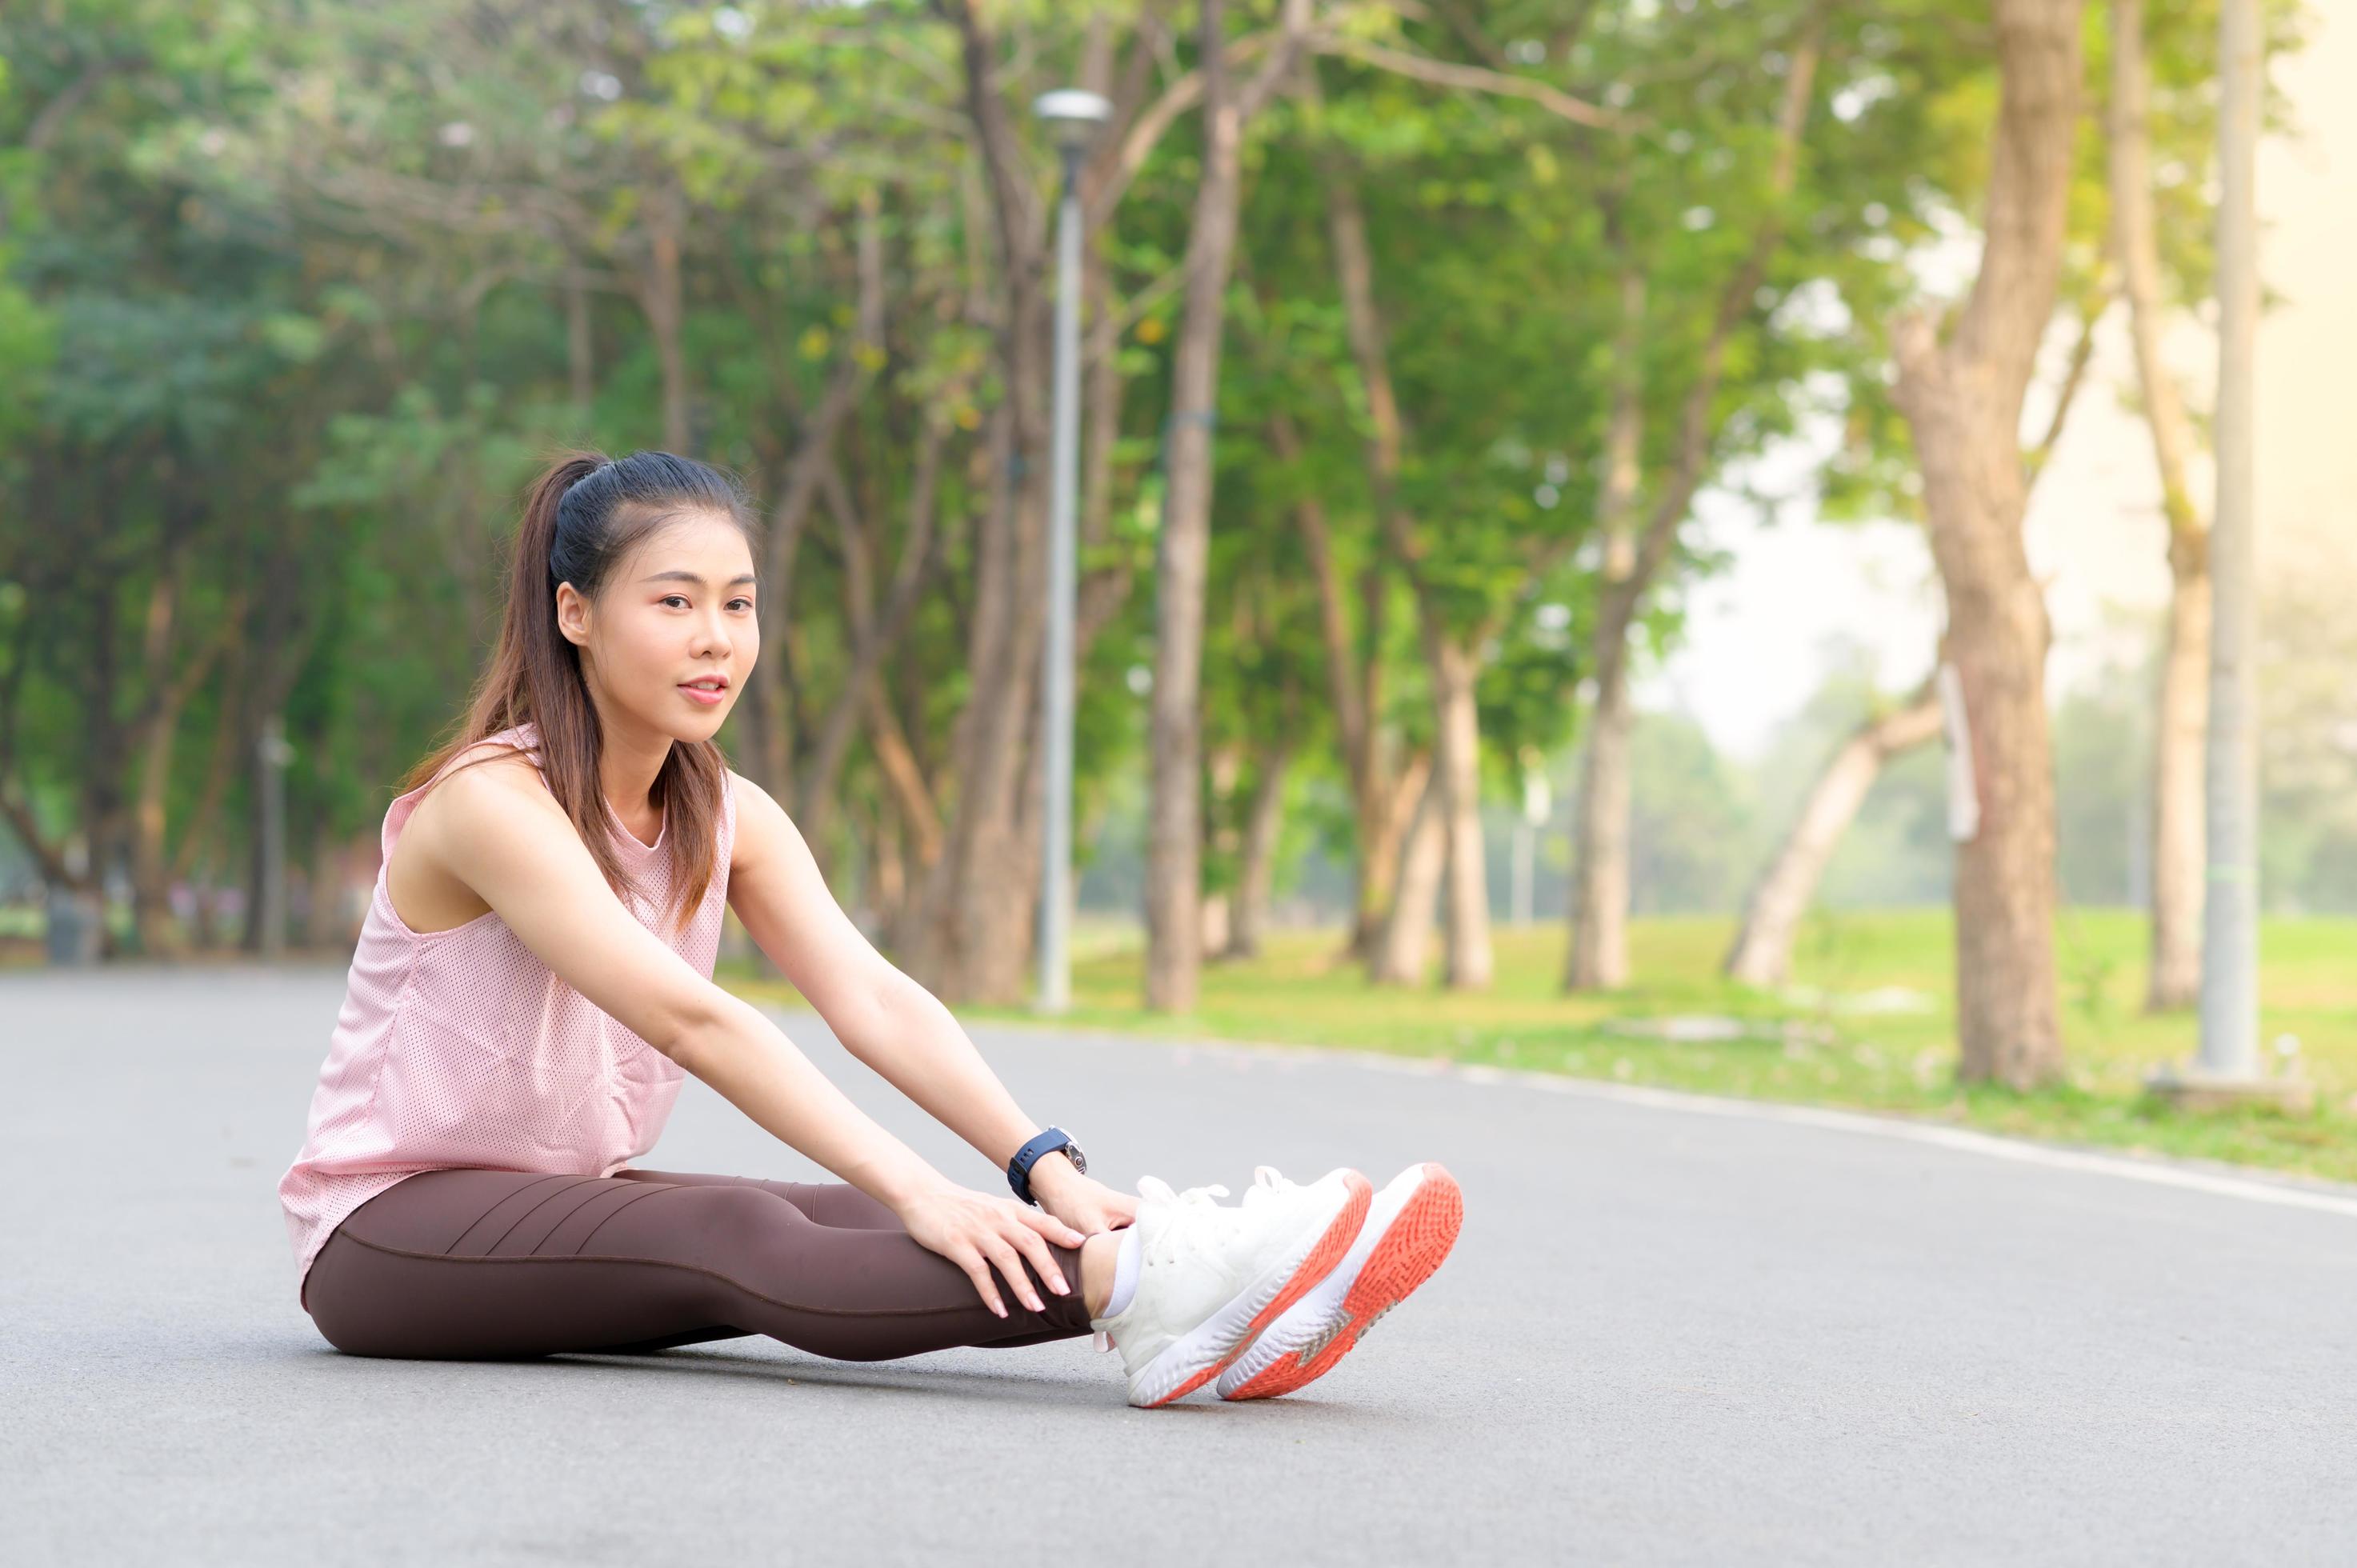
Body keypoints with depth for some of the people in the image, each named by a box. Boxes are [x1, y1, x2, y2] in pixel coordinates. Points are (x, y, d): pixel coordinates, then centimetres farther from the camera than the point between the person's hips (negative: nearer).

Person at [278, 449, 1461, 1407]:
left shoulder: (727, 817, 5)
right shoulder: (492, 799, -19)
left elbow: (875, 1002, -9)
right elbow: (687, 1021, -30)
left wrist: (1045, 1169, -25)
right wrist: (911, 1188, -39)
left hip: (568, 1204, 8)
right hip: (388, 1229, -8)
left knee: (845, 1224, -21)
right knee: (736, 1233, -33)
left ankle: (1158, 1285, -41)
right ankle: (1143, 1288, -54)